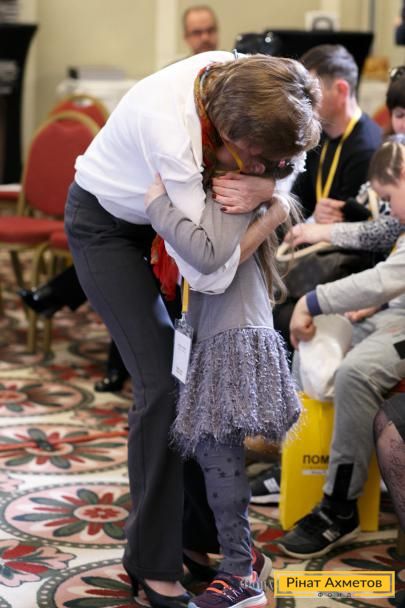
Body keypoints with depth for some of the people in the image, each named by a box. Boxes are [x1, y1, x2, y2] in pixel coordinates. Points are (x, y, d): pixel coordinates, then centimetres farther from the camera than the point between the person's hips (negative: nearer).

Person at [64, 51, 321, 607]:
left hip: (159, 213, 7)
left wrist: (264, 187, -27)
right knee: (162, 383, -12)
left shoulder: (239, 77, -22)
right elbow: (208, 274, -37)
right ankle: (152, 561, 2)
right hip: (106, 223, -7)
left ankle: (201, 532, 19)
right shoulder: (170, 126, -41)